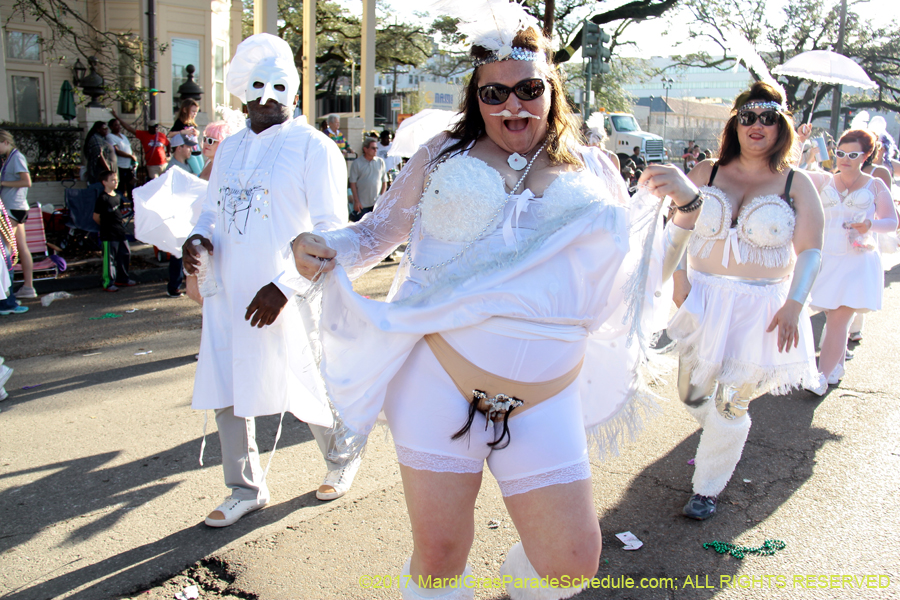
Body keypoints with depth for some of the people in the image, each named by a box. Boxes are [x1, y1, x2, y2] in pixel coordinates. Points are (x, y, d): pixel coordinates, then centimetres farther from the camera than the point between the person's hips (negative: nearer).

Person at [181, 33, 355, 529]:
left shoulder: (313, 147, -6)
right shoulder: (229, 148, 15)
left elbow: (330, 228, -12)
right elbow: (212, 209, 22)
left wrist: (285, 285, -20)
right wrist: (197, 239, -2)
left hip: (282, 299, -6)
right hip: (227, 296, 6)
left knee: (306, 392, 5)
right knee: (226, 394, 9)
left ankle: (343, 458, 34)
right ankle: (246, 489, 27)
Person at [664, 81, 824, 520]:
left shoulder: (796, 184, -1)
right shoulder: (706, 173, 2)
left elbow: (810, 250, -1)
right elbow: (676, 229, 4)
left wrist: (794, 305, -11)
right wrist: (680, 281, -7)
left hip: (761, 308, -2)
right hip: (704, 300, 2)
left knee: (730, 405, 2)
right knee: (692, 393, 12)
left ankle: (707, 488, 22)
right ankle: (723, 438, 46)